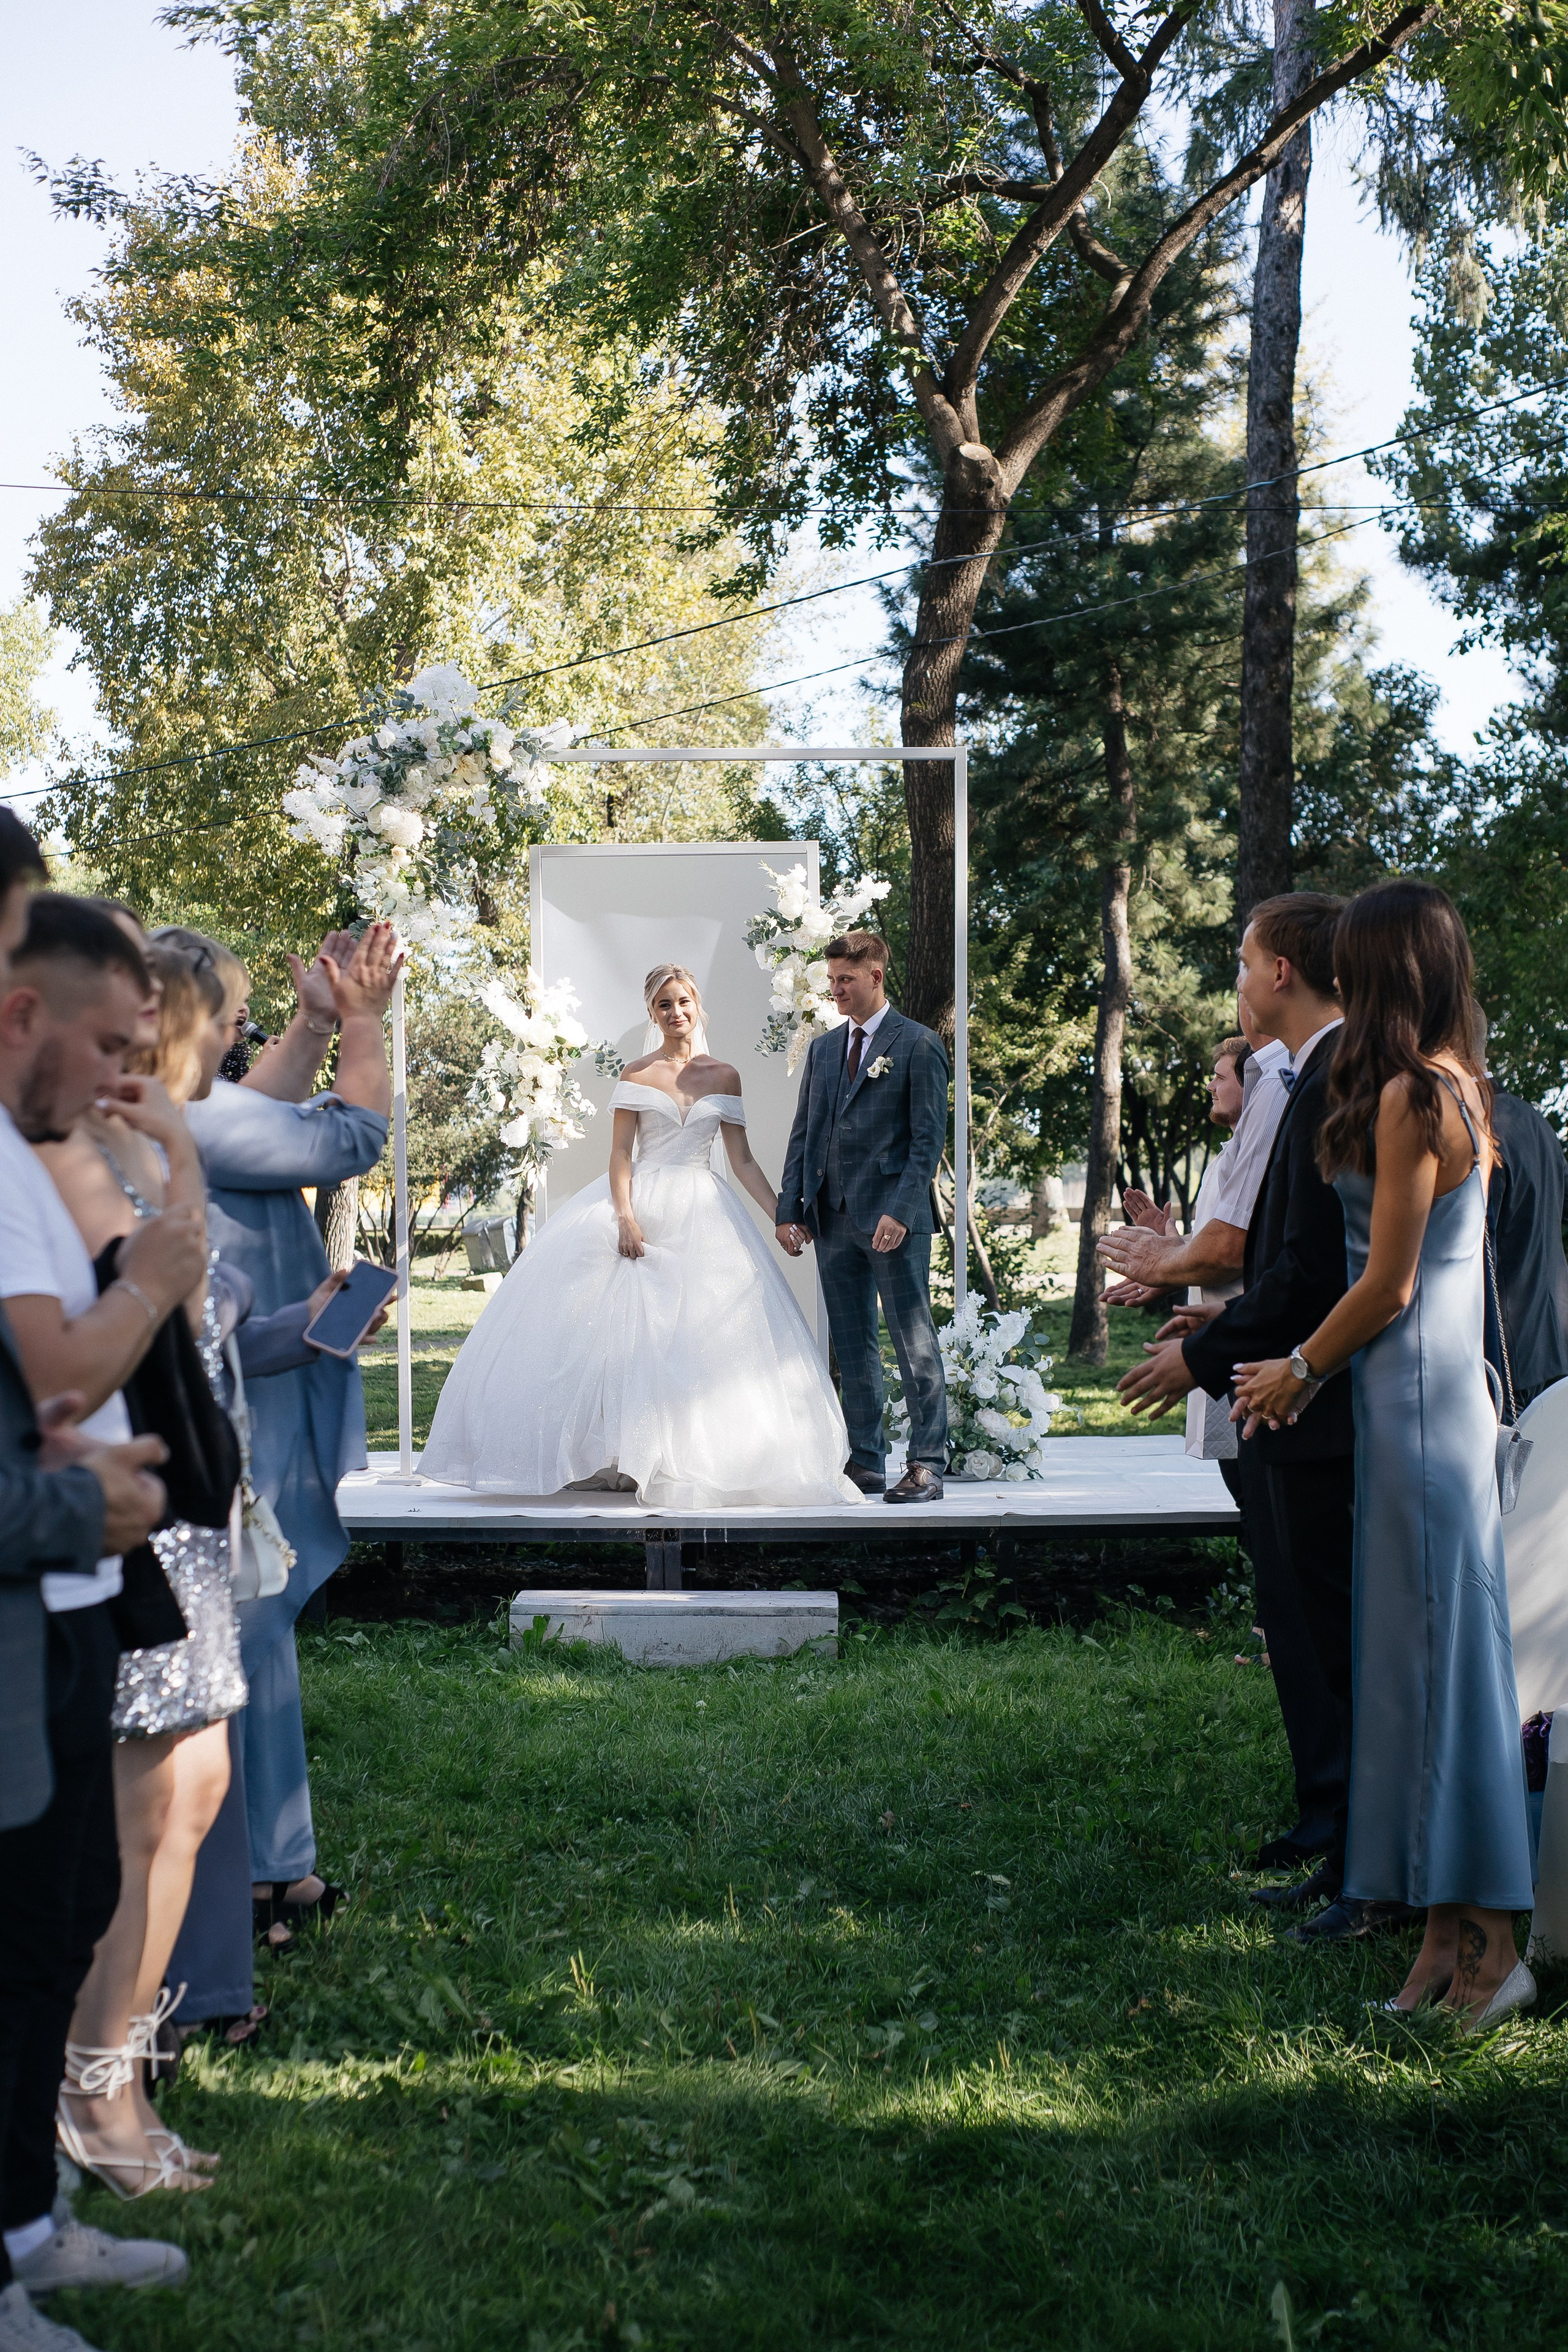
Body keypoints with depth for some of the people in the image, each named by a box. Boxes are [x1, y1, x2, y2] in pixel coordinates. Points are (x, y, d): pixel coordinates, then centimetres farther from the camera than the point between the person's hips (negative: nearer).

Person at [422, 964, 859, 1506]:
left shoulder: (724, 1076, 8)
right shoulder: (637, 1074, 3)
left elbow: (743, 1161, 8)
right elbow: (621, 1151, -4)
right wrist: (626, 1216, -18)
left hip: (704, 1216, 2)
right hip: (643, 1207, -2)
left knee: (709, 1335, -3)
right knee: (623, 1328, -8)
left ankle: (694, 1461, 4)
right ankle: (618, 1456, -2)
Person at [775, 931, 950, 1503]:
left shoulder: (918, 1045, -1)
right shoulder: (822, 1049, 17)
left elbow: (928, 1138, -7)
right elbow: (803, 1134, 17)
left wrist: (901, 1211, -16)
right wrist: (790, 1209, 7)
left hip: (893, 1218, -6)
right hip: (833, 1220, 6)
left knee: (914, 1343, -4)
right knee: (852, 1348, 8)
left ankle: (927, 1466, -1)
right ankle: (865, 1463, 13)